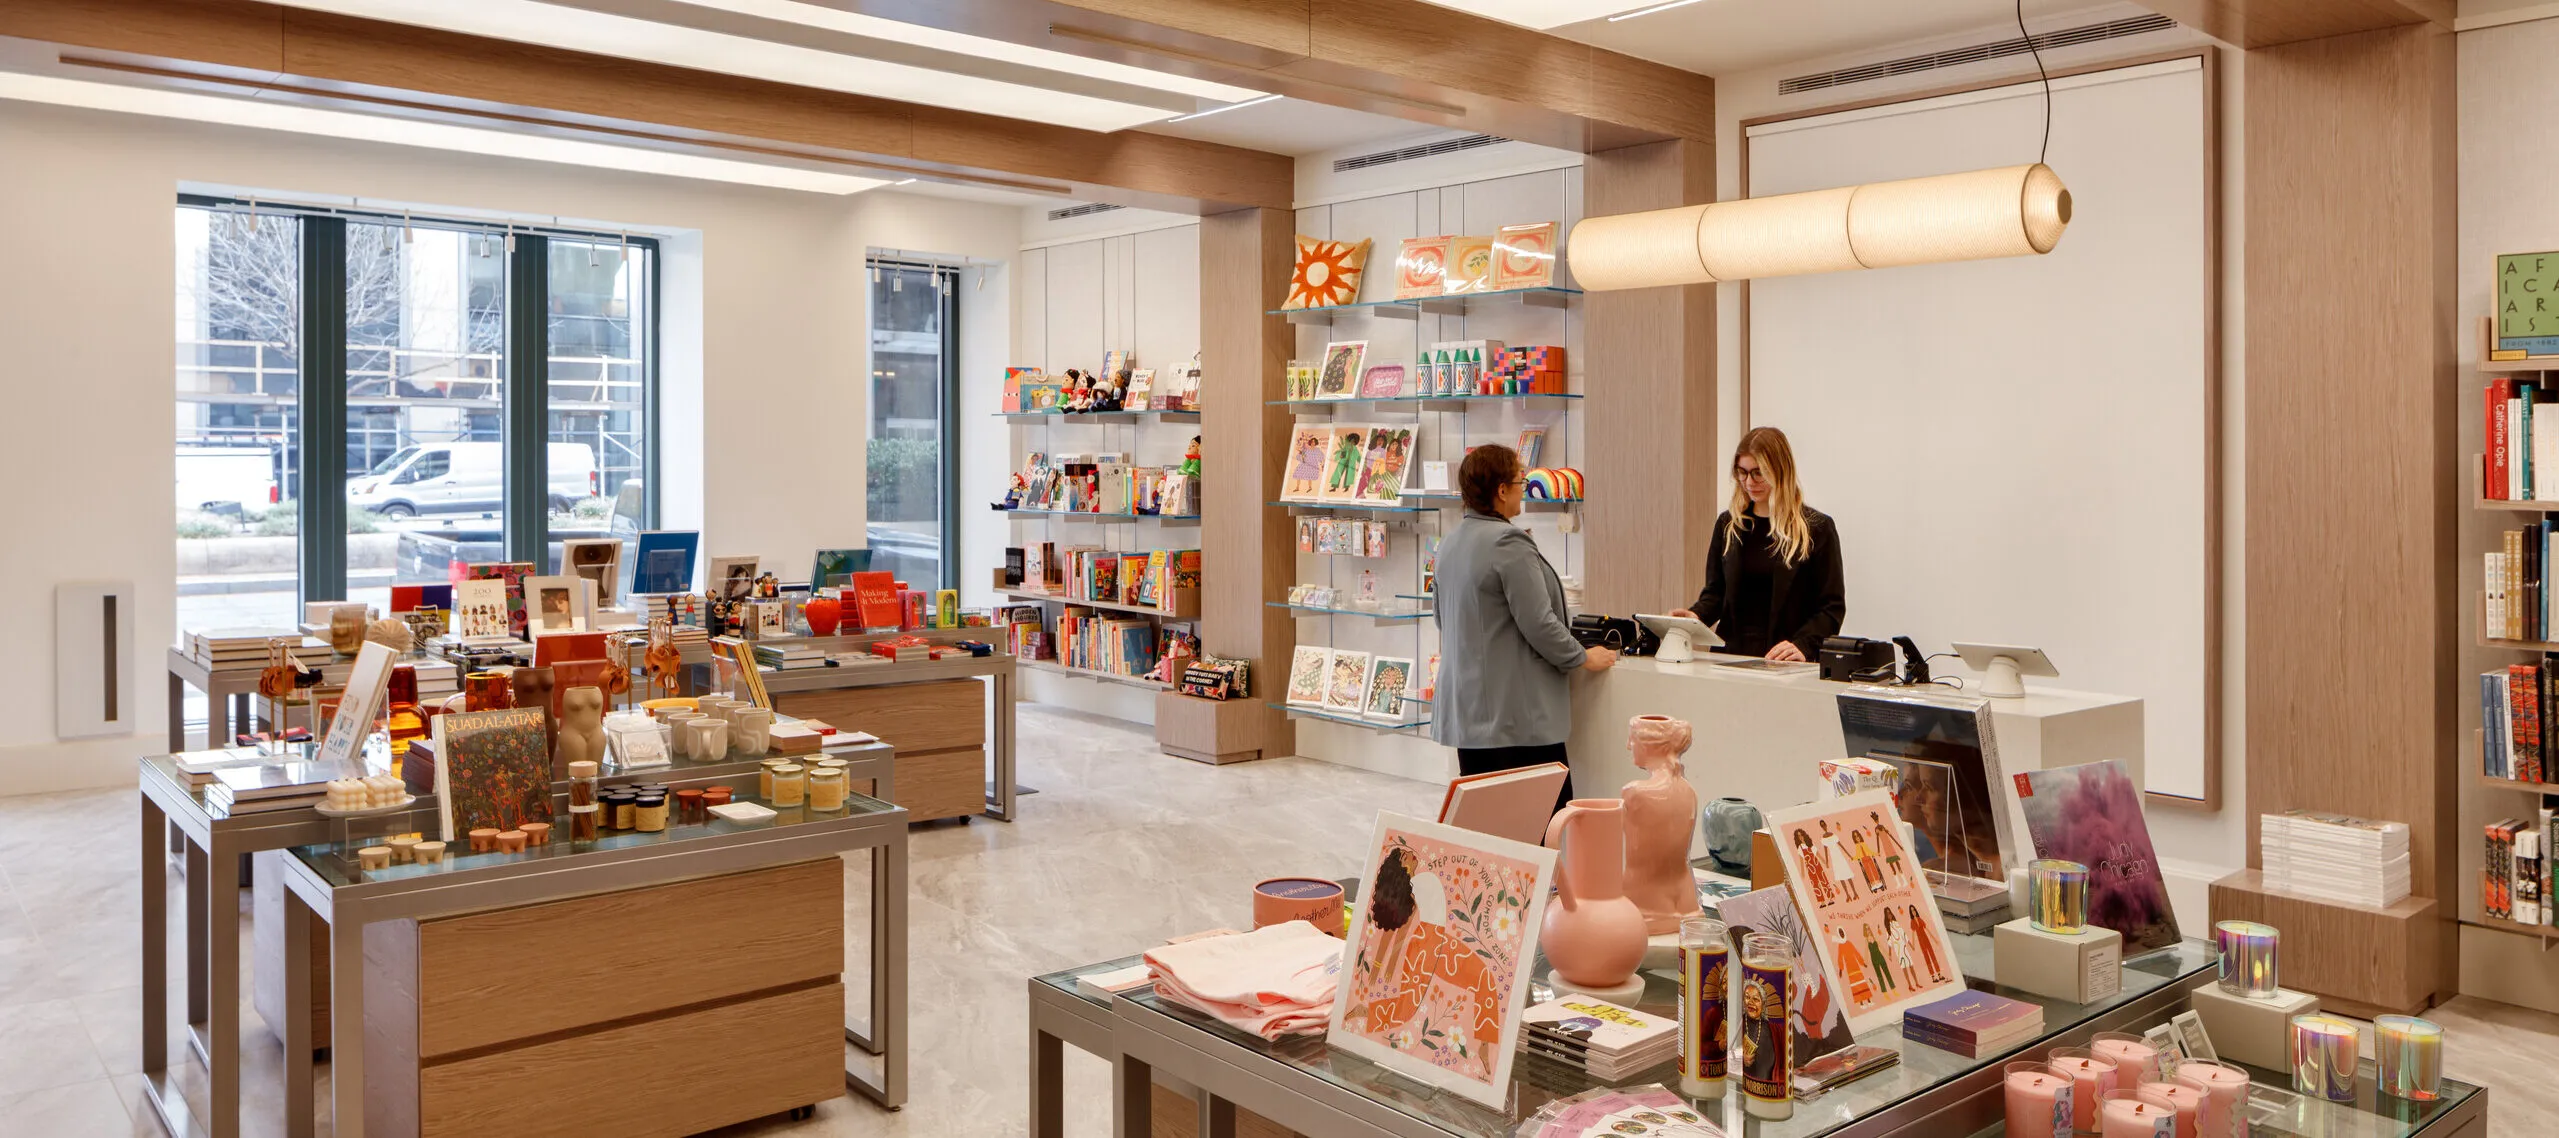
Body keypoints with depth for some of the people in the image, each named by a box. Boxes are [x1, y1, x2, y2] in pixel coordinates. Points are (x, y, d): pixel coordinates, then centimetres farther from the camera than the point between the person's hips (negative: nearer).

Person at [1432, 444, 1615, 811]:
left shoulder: (1451, 541, 11)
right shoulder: (1509, 543, -17)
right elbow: (1539, 625, -17)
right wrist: (1585, 658, -2)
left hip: (1466, 708, 9)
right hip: (1517, 714, -9)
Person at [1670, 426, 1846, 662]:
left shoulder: (1816, 528, 4)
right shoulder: (1728, 524, 16)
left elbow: (1833, 606, 2)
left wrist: (1803, 645, -14)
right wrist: (1697, 615, -2)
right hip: (1730, 655, 3)